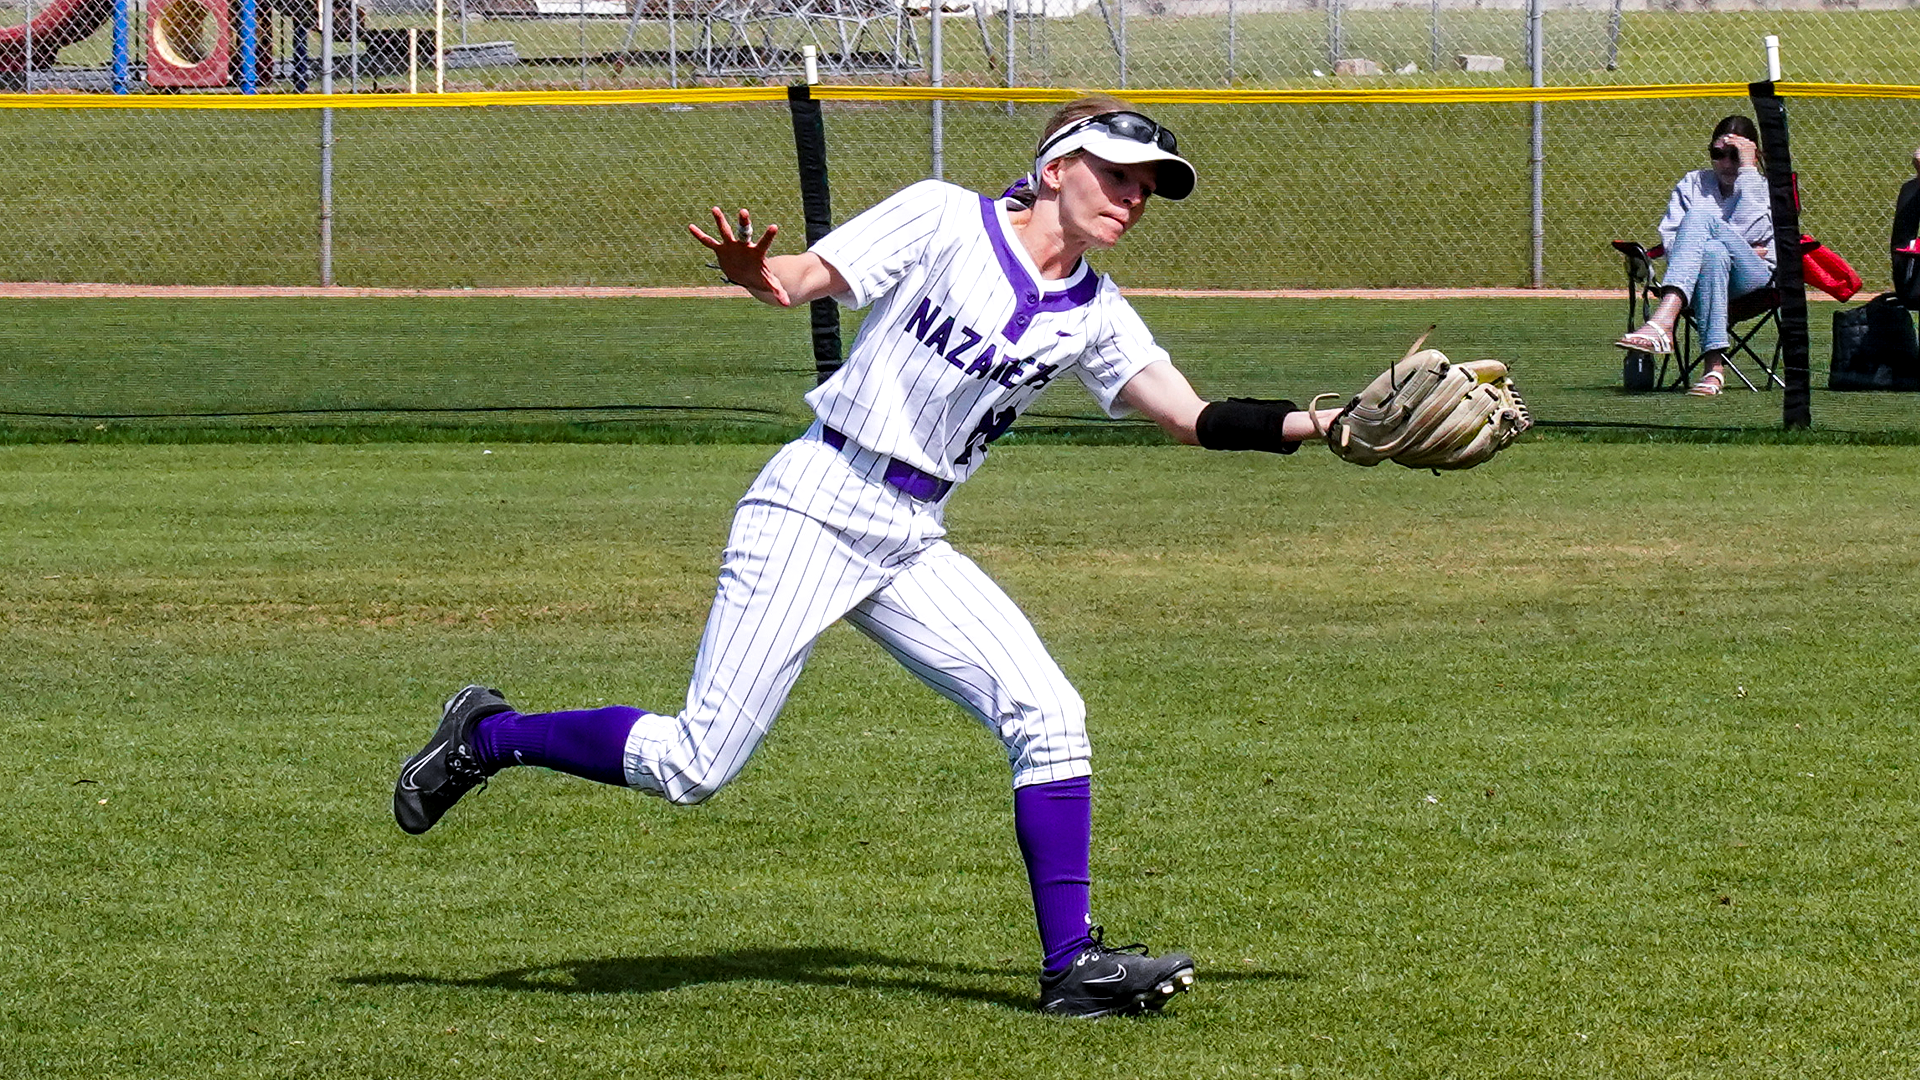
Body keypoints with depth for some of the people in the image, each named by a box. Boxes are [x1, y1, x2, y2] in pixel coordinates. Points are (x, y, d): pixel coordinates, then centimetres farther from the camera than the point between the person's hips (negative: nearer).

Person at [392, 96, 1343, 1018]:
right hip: (815, 510, -6)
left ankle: (1072, 964, -3)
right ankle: (486, 737, 12)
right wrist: (756, 272, -37)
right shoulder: (944, 220, -7)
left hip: (910, 547, 6)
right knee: (694, 766, -10)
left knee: (1048, 716, -8)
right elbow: (809, 277, -14)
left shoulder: (1092, 316, 8)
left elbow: (1191, 417, 2)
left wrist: (1315, 426, -11)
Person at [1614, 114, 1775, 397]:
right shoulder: (1694, 183, 21)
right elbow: (1669, 239, 8)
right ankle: (1714, 367, -50)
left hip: (1754, 279, -2)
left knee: (1701, 217, -29)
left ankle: (1661, 323, -52)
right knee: (1713, 253, -36)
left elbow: (1749, 232, -7)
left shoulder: (1767, 189, 13)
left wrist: (1747, 169, -3)